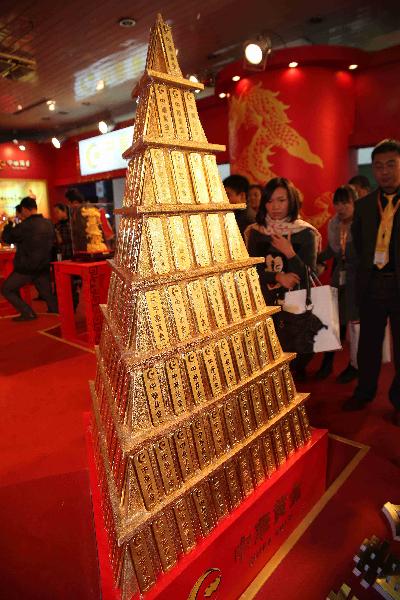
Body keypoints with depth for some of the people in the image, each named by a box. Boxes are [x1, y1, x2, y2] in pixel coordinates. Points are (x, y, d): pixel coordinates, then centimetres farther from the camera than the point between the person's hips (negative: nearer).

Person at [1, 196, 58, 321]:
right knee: (47, 294, 16)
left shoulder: (25, 226, -18)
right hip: (44, 267, 6)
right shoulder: (48, 224, 2)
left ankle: (28, 313, 1)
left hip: (26, 267, -6)